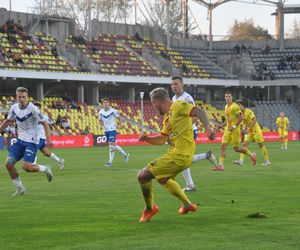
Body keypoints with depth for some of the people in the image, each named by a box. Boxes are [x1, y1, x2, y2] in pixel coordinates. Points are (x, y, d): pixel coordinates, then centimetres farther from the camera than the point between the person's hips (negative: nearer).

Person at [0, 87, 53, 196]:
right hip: (20, 141, 6)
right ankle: (20, 189, 11)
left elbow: (44, 123, -13)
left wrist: (48, 139, -21)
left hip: (31, 142, -6)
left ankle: (45, 169, 10)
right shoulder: (14, 108, 2)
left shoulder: (32, 109, -16)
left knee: (26, 167, -20)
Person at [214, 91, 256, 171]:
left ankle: (251, 155, 20)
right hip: (228, 129, 8)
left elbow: (241, 117, -17)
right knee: (223, 146, -4)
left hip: (235, 130, -8)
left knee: (236, 148, -1)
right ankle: (221, 165, -6)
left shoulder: (235, 106, -12)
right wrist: (222, 125, 12)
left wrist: (234, 126, -22)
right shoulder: (226, 107, 14)